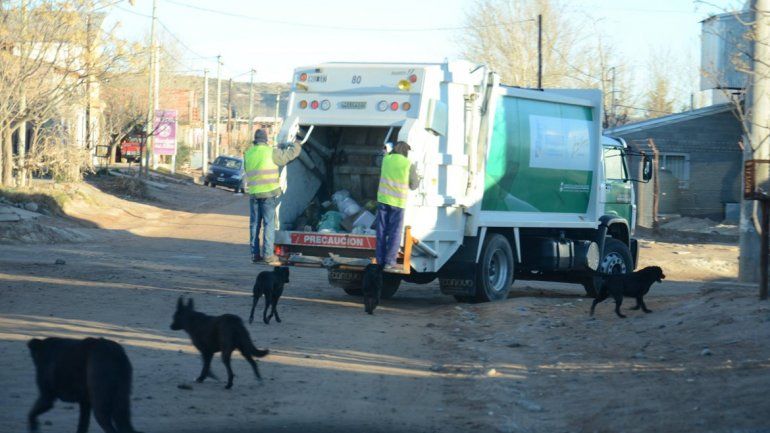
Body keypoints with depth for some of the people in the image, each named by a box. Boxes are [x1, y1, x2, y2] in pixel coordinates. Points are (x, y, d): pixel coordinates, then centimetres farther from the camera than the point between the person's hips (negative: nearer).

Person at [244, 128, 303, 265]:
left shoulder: (248, 154, 7)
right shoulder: (271, 152, -7)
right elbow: (290, 154, 0)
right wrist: (296, 144, 20)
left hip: (253, 193, 4)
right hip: (269, 193, -4)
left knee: (254, 224, 10)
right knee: (269, 224, -2)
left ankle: (255, 254, 12)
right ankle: (268, 254, -5)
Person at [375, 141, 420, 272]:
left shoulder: (386, 159, 3)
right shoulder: (409, 165, -5)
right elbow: (414, 185, 6)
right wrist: (417, 178, 25)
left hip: (383, 199, 3)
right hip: (397, 202, -3)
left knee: (382, 231, 10)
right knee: (394, 233, 1)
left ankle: (381, 260, 14)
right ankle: (389, 263, -2)